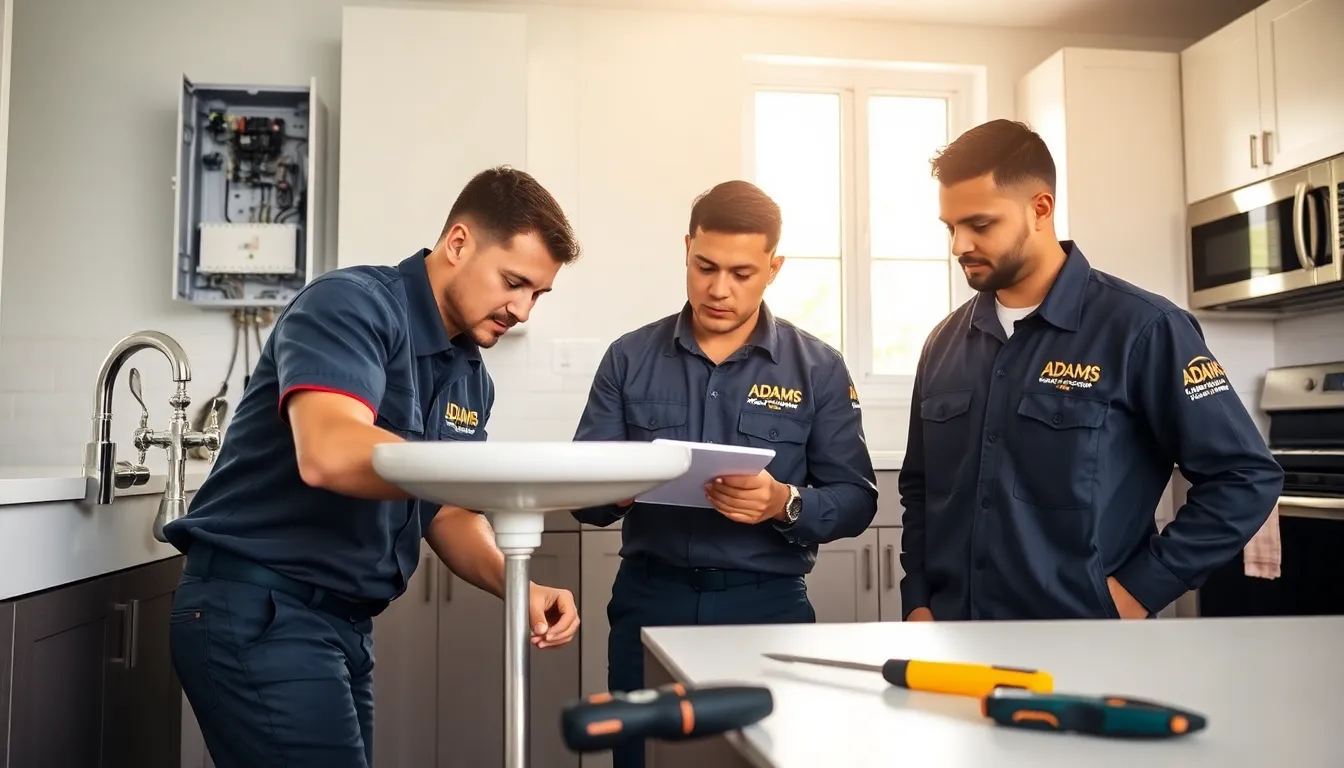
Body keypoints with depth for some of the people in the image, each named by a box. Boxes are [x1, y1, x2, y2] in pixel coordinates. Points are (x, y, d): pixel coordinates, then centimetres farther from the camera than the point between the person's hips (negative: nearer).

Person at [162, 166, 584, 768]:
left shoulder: (471, 378, 9)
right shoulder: (353, 303, -15)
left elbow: (447, 513, 10)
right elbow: (329, 455, -31)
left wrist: (516, 586, -8)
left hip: (346, 623, 8)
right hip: (257, 610, -8)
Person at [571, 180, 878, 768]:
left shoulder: (818, 367, -1)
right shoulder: (629, 358, 3)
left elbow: (856, 500, -2)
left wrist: (785, 503, -21)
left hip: (767, 605, -1)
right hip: (649, 601, 1)